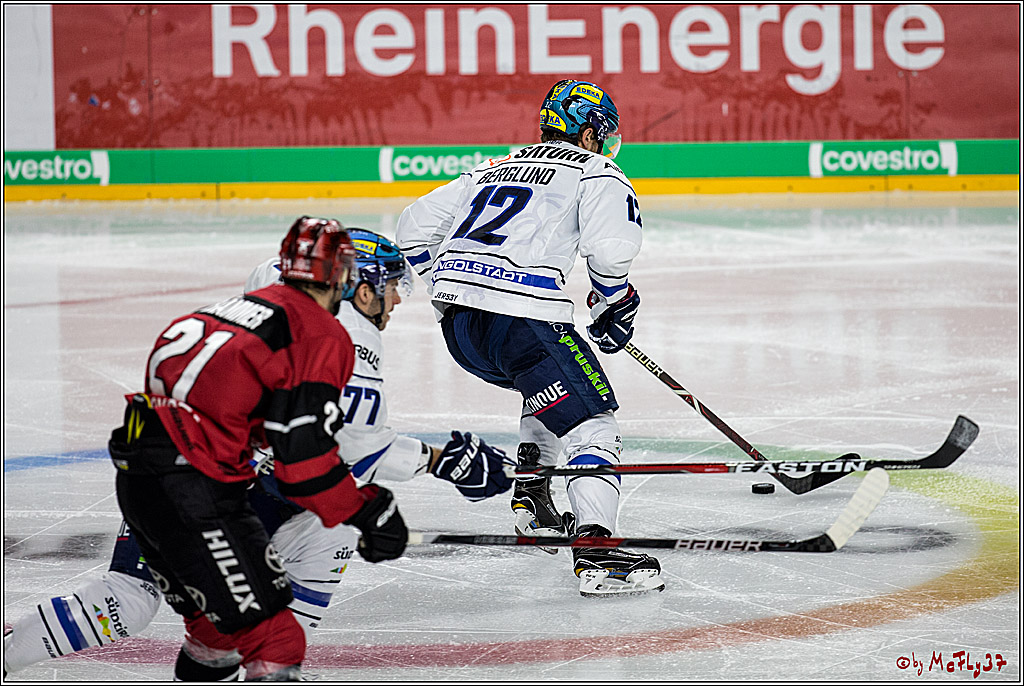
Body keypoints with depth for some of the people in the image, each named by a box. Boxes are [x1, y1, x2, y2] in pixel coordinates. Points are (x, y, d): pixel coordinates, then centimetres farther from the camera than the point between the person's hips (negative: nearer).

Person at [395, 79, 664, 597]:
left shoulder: (497, 169, 30)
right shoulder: (595, 173, 11)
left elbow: (414, 228, 27)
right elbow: (609, 248, -9)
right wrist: (612, 309, 6)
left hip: (456, 322, 8)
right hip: (520, 314, -7)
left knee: (549, 386, 32)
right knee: (590, 419, -7)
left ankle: (531, 503, 31)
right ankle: (595, 551, -24)